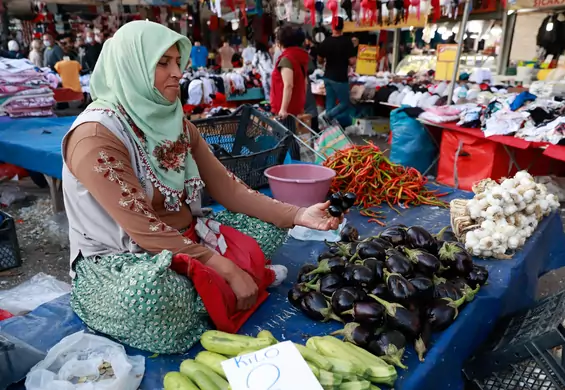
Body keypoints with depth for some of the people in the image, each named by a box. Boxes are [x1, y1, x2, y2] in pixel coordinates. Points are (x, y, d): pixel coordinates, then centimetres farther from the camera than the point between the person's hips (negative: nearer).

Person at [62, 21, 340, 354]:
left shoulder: (174, 122, 2)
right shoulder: (95, 136, -21)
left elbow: (227, 187, -1)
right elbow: (144, 230, -26)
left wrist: (296, 215, -12)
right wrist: (227, 270, -28)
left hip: (183, 239, 7)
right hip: (116, 261, -6)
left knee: (269, 225, 1)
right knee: (155, 292, -40)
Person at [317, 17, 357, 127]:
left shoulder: (326, 41, 0)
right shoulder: (347, 41, -13)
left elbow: (320, 60, 9)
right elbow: (352, 62, -16)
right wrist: (345, 61, 6)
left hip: (328, 77, 5)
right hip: (340, 78, -5)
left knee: (330, 103, 12)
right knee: (344, 103, 7)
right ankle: (328, 116, -11)